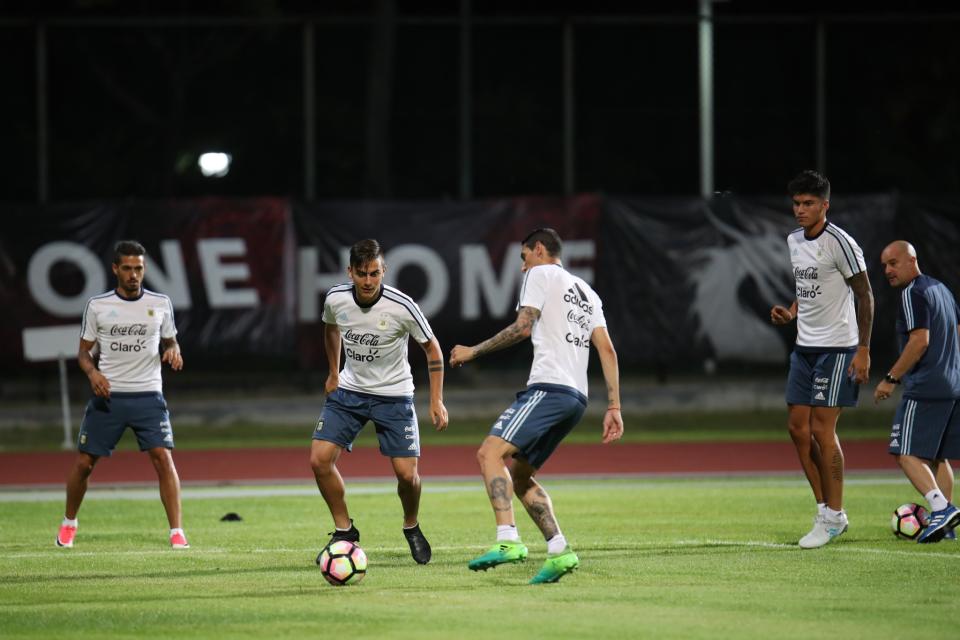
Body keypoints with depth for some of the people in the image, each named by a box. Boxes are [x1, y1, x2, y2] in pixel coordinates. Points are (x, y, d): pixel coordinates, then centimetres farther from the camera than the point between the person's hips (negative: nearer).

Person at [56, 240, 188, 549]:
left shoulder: (160, 303, 3)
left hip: (148, 396, 0)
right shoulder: (97, 306, 1)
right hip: (107, 396, 0)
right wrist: (93, 372, -13)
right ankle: (69, 523, 28)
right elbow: (84, 350, 8)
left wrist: (172, 351, -9)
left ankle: (177, 532, -11)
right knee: (84, 463, 4)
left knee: (163, 458, -15)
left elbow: (170, 342, 15)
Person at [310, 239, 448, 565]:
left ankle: (411, 527, 21)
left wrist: (436, 400, -11)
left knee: (406, 473, -10)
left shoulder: (402, 306, -22)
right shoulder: (335, 299, -12)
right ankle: (344, 531, 9)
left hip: (393, 395, -3)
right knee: (319, 459, -10)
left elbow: (432, 348, -7)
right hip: (349, 390, 3)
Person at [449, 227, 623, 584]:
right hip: (577, 396, 9)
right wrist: (614, 407, 13)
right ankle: (558, 550, 3)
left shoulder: (541, 274, 5)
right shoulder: (587, 293, 27)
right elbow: (606, 349, 18)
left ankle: (508, 541, -36)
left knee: (491, 453, -19)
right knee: (518, 474, 15)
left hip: (548, 387, -9)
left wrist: (474, 352, 1)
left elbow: (523, 328, -8)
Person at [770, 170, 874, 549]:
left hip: (837, 348, -8)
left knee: (822, 428, -9)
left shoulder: (839, 243, -13)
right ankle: (825, 510, 12)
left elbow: (864, 295, -11)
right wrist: (790, 314, 5)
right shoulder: (794, 241, 11)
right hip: (805, 347, 8)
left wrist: (863, 351, -15)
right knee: (798, 426, 4)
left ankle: (833, 516, 0)